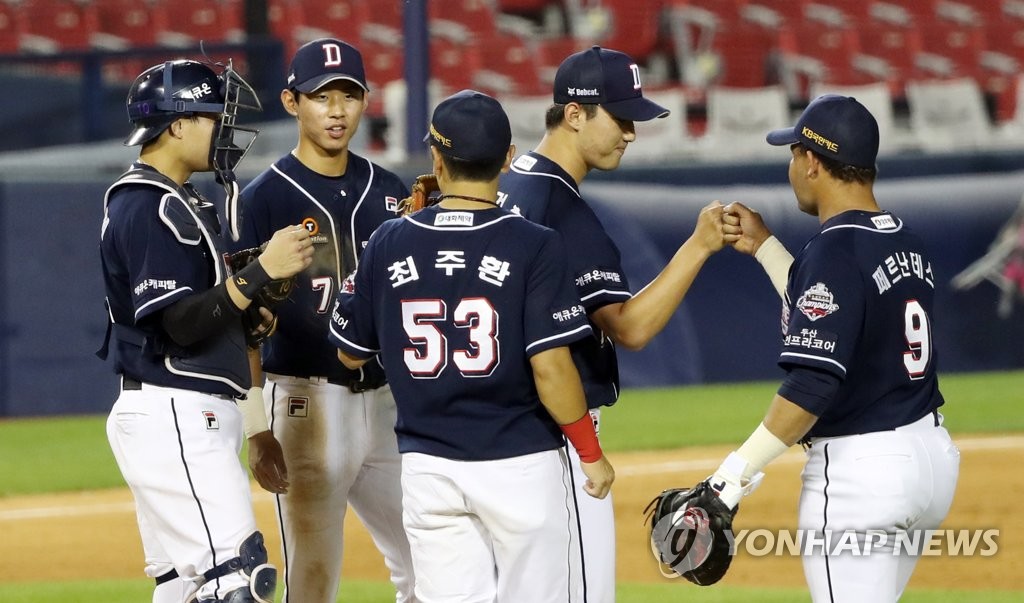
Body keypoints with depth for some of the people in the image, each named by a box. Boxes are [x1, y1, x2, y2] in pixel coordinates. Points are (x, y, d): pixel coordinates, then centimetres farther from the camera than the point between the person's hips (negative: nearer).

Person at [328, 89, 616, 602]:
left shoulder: (389, 245, 0)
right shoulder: (533, 246, -10)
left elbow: (351, 354, 12)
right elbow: (550, 367, -16)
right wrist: (591, 453, -3)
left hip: (427, 467, 3)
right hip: (521, 464, -3)